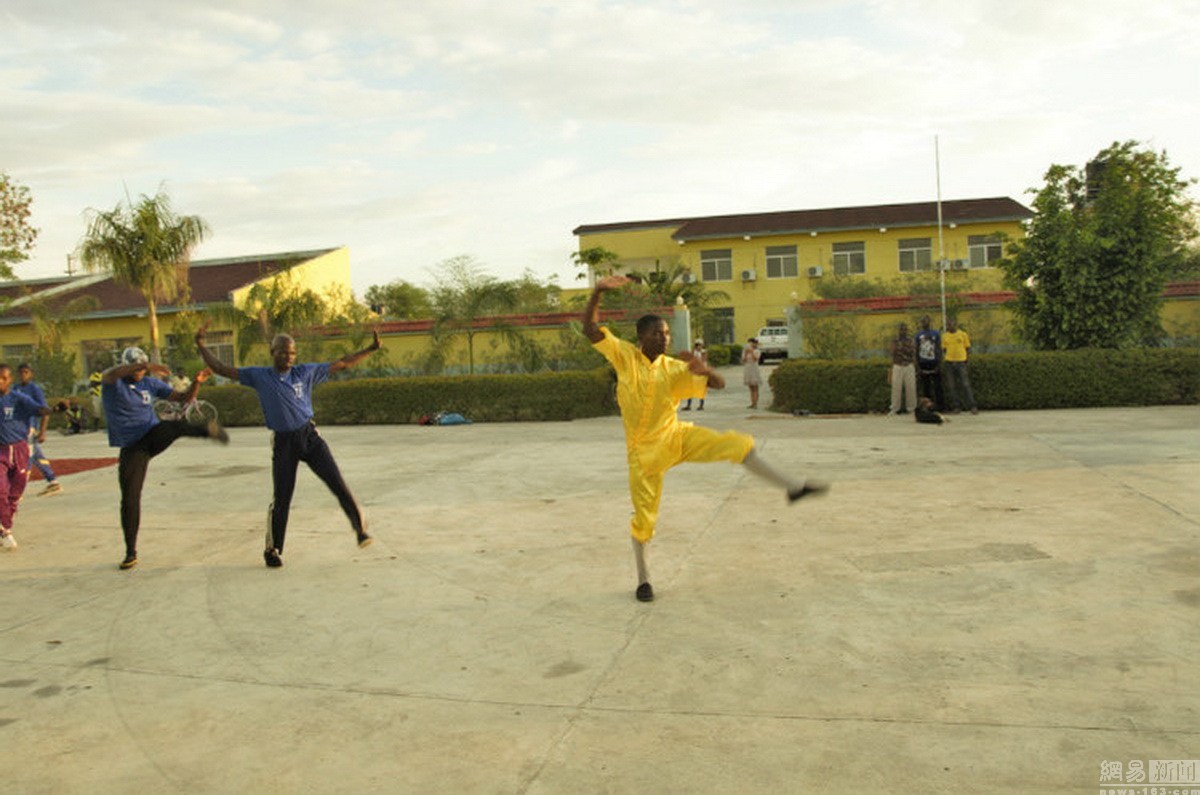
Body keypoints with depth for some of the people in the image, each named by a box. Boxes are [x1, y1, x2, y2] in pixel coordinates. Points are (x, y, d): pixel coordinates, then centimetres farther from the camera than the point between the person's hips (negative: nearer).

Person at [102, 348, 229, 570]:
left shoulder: (150, 383, 4)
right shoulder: (112, 381, -6)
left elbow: (184, 398, 5)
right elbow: (111, 374, -33)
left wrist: (197, 382, -17)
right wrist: (146, 366, -48)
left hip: (154, 436, 2)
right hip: (132, 449, -2)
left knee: (175, 425, -33)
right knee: (130, 499, -2)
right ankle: (131, 552, 8)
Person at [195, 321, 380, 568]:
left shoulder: (305, 372, 5)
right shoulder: (259, 376, 3)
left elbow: (342, 364, 8)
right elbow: (220, 368, 6)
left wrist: (371, 349, 3)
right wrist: (201, 345, -1)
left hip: (309, 435, 1)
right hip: (283, 442, -1)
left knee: (337, 483, -8)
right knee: (281, 499, 3)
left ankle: (360, 528, 4)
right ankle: (272, 550, 19)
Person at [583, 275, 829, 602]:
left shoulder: (675, 368, -5)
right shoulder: (624, 354, -9)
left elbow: (718, 384, -7)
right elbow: (590, 329, -19)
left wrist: (704, 369, -30)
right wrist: (598, 291, -33)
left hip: (677, 436, 2)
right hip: (644, 449, -2)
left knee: (735, 444, -13)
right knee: (644, 515, 3)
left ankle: (793, 486, -4)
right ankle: (643, 578, 23)